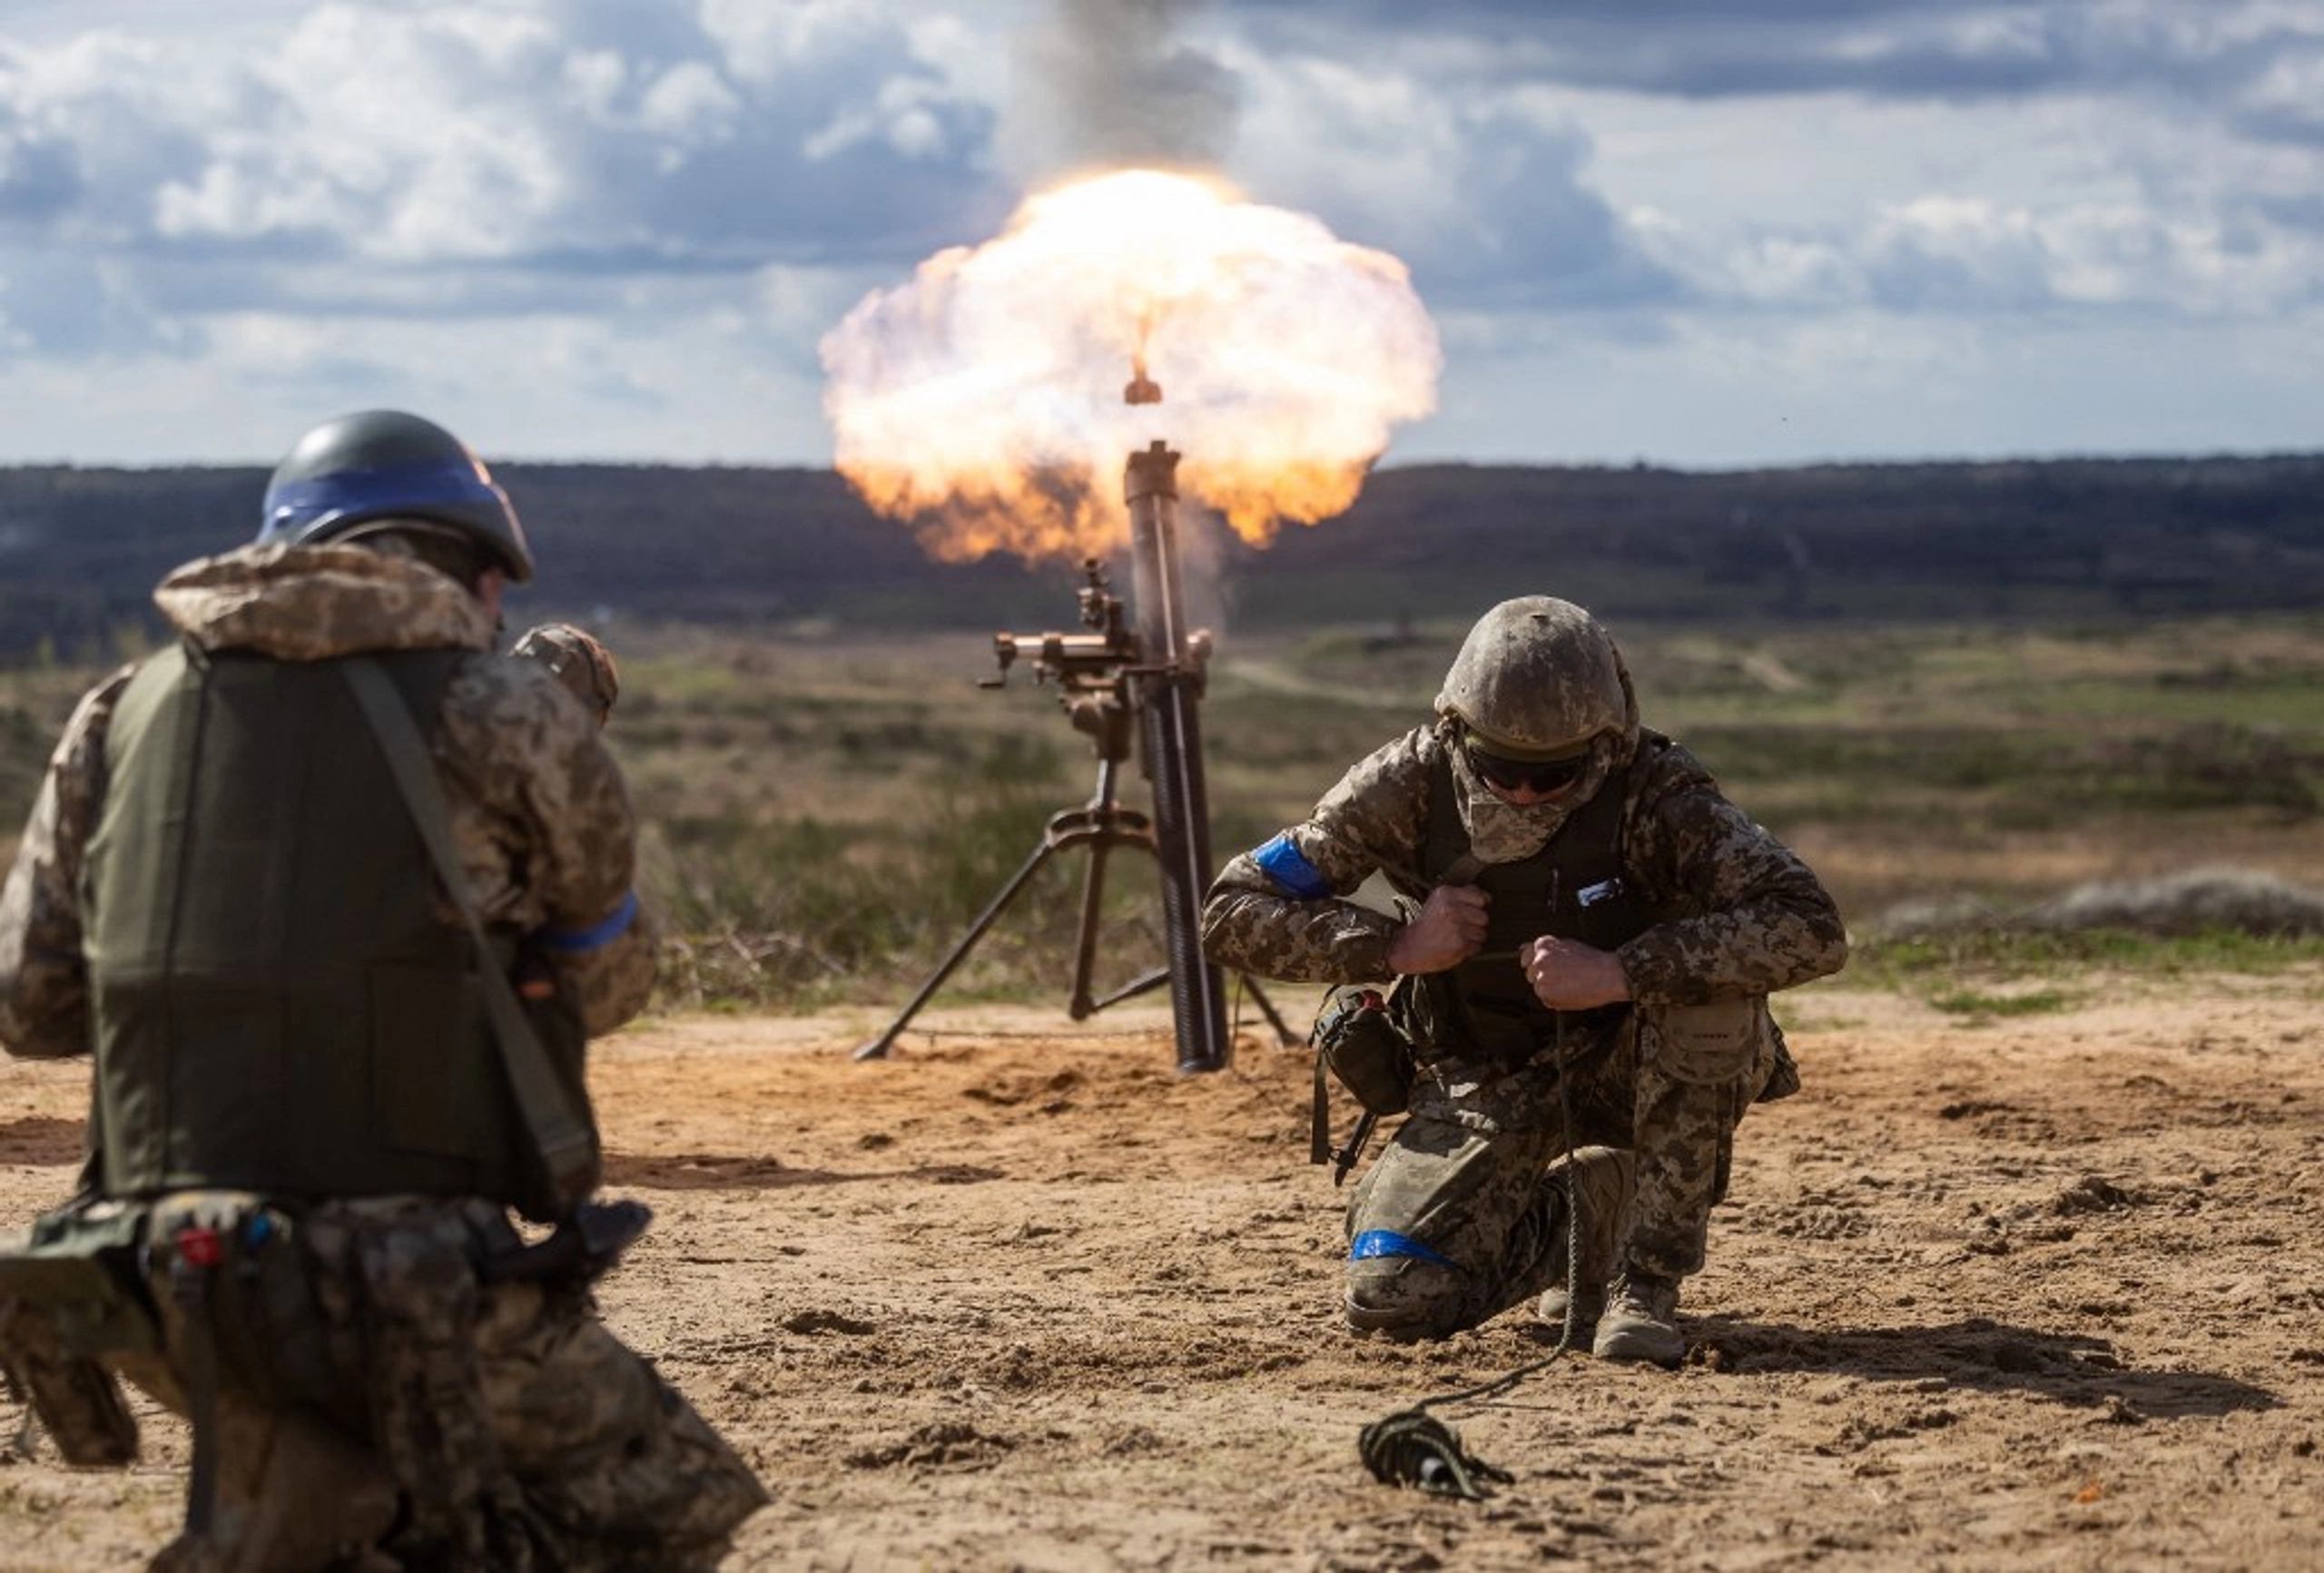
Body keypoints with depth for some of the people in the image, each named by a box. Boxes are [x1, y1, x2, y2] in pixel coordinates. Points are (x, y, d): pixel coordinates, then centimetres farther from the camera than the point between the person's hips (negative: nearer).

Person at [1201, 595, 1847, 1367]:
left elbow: (1811, 927, -37)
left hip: (1629, 1062, -2)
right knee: (1391, 1300, -16)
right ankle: (1573, 1216, 16)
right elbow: (1231, 911, -12)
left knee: (1709, 977, -34)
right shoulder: (1413, 783, -18)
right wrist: (1394, 946, -26)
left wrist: (1619, 973, -42)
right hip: (1485, 1079, 2)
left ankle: (1648, 1277, -19)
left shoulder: (1654, 792, -25)